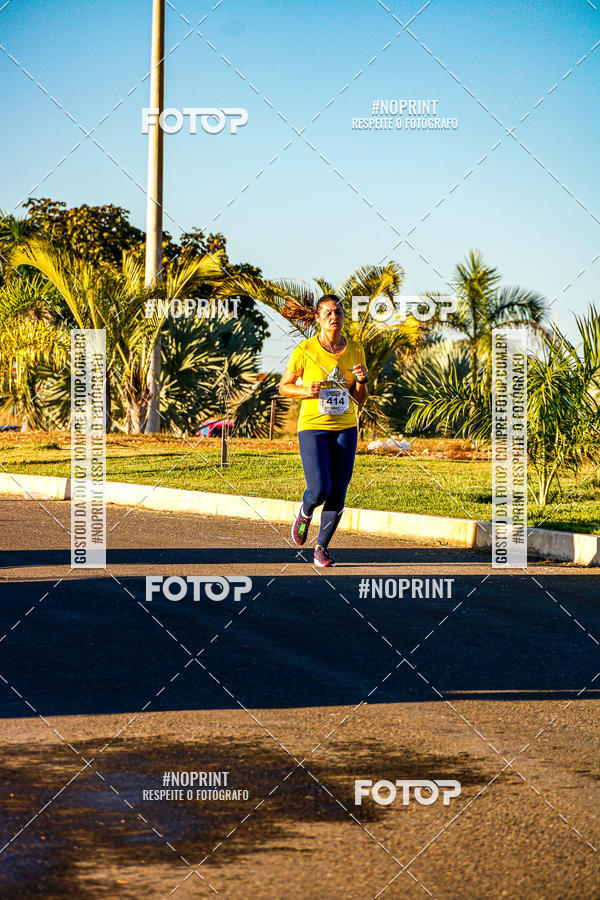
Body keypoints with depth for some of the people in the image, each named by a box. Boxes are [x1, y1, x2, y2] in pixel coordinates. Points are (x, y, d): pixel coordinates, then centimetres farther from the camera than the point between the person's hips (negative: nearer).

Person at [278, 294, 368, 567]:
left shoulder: (355, 350, 4)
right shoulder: (305, 350, -6)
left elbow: (360, 400, 9)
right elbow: (284, 386, 4)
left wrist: (361, 382, -11)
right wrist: (306, 391, -15)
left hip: (345, 428, 3)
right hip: (312, 427, -3)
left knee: (338, 493, -2)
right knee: (320, 490, -15)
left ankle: (322, 547, 17)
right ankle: (305, 511, 22)